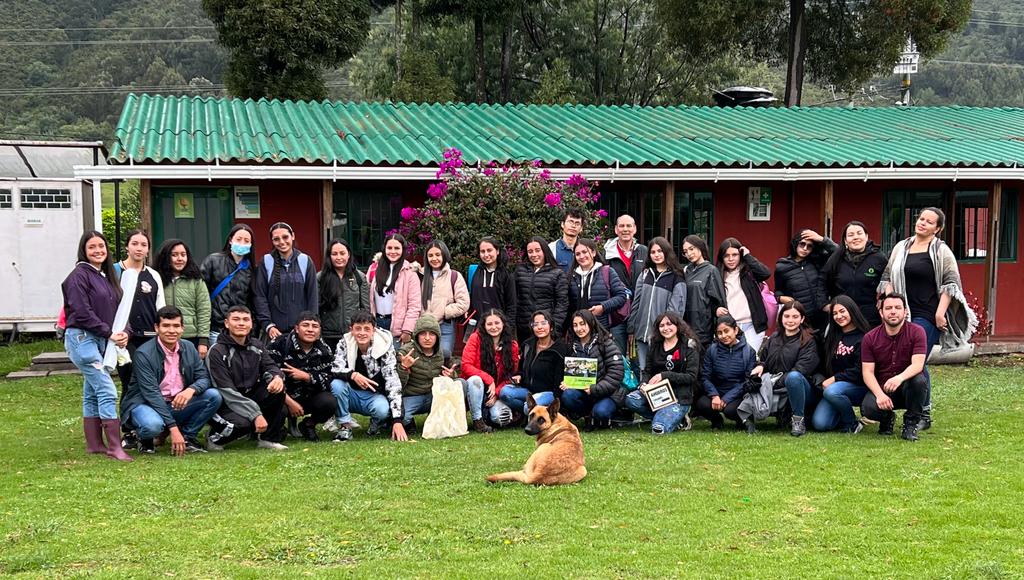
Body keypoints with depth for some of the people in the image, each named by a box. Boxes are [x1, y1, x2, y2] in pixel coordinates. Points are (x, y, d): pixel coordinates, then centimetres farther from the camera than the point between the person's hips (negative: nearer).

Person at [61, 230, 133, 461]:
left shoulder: (106, 276, 16)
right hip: (82, 338, -8)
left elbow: (115, 309, 15)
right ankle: (114, 447, -15)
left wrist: (122, 331, -3)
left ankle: (94, 444, 16)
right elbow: (82, 313, -15)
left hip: (101, 340, 8)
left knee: (92, 393, 11)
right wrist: (109, 333, -15)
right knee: (107, 390, -14)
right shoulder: (79, 276, -8)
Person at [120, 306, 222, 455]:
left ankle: (188, 437, -1)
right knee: (153, 425, -39)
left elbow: (204, 377, 1)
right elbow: (151, 394, -22)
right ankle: (145, 441, -1)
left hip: (178, 404, 5)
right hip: (145, 404, -5)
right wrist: (173, 428, -28)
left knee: (214, 396, -14)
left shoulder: (189, 348, 2)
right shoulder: (144, 353, -17)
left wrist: (191, 390, -26)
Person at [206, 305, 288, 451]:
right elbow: (226, 391, -21)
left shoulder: (256, 346, 7)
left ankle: (268, 439, -6)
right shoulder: (217, 351, -15)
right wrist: (256, 414, -26)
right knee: (243, 422, -35)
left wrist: (277, 376, -29)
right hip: (225, 405, -6)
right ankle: (215, 438, -1)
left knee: (277, 389, -17)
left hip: (250, 397, 6)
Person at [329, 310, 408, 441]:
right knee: (336, 384, -29)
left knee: (382, 408, -35)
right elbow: (333, 370, -19)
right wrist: (353, 375, -41)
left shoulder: (384, 348, -16)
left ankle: (377, 424, 2)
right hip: (352, 395, 2)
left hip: (375, 396, -2)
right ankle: (345, 425, -9)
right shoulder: (345, 343, -9)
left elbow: (393, 383, -22)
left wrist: (397, 421, -32)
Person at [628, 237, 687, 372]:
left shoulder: (676, 278, -2)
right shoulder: (645, 275, 13)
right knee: (643, 371, 7)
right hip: (642, 334, 4)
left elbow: (675, 308, -7)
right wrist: (631, 329, 9)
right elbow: (636, 303, 13)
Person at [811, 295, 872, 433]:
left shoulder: (863, 337, -8)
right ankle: (842, 416, 15)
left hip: (858, 386, -5)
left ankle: (852, 424, -12)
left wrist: (835, 379, -13)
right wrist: (824, 381, 1)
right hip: (834, 384, 6)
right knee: (819, 424, -16)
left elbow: (860, 370, -13)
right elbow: (826, 364, 17)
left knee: (831, 392, -37)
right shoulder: (832, 336, 14)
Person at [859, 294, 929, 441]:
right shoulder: (870, 338, -2)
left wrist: (900, 377, -42)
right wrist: (880, 394, -25)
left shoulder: (917, 332, -8)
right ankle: (887, 418, 9)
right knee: (868, 408, -31)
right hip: (880, 388, 1)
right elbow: (868, 372, -7)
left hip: (907, 387, -1)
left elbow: (917, 365, -20)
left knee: (919, 380, -35)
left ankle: (910, 423, -10)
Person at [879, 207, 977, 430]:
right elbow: (888, 277, 17)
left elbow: (950, 283, -3)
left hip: (927, 316, -5)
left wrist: (940, 313, -11)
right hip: (902, 314, 5)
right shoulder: (901, 248, 15)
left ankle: (924, 414, -4)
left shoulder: (941, 251, 1)